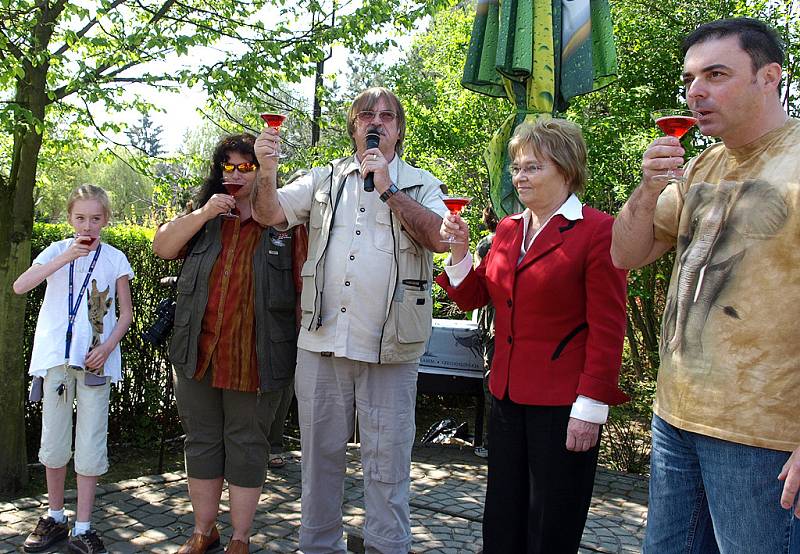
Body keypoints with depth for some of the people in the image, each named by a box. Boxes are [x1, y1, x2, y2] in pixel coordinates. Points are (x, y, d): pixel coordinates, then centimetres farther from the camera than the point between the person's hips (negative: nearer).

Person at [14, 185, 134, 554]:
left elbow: (125, 313, 6)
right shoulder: (57, 250, 4)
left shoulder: (115, 259, 3)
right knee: (53, 441, 10)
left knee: (91, 443, 0)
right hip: (56, 356, 1)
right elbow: (20, 286, -11)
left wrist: (107, 347, -11)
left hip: (95, 359, -1)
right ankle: (55, 518, 26)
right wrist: (65, 258, -19)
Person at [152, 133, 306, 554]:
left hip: (255, 357, -4)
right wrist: (203, 214, -10)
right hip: (198, 354, 5)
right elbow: (162, 247, 3)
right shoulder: (204, 216, 14)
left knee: (246, 444, 6)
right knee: (202, 440, 14)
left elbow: (305, 285, -4)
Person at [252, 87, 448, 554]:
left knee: (387, 458, 6)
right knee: (320, 450, 14)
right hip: (322, 339, 3)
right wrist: (266, 171, -17)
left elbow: (440, 237, -12)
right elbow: (270, 214, 2)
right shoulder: (325, 179, 12)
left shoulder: (421, 185, 5)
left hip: (389, 346, -2)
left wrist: (388, 189, -15)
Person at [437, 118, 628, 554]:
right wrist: (459, 250, -2)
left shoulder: (597, 231, -11)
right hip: (507, 397, 7)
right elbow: (473, 297, 14)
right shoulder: (507, 229, 10)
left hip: (563, 405, -6)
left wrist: (591, 407, -17)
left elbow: (607, 330, -15)